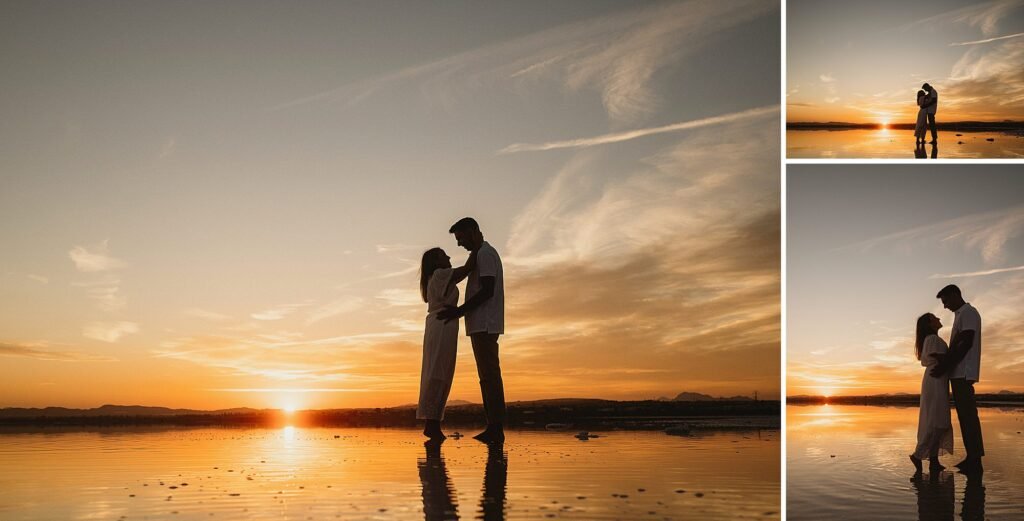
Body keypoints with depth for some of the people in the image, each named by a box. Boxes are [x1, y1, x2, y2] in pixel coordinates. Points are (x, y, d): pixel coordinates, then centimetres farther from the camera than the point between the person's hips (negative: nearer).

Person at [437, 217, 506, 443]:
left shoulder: (485, 254, -8)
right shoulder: (483, 255, 23)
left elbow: (487, 291, -18)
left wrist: (458, 311, -16)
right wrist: (459, 311, 18)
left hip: (484, 325, -10)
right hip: (482, 325, 10)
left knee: (489, 374, -12)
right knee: (488, 375, 7)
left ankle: (495, 427, -14)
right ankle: (495, 428, 7)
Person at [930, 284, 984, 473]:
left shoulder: (968, 313, -7)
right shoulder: (961, 314, 23)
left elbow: (966, 344, -16)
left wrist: (945, 365, -17)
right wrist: (945, 358, 4)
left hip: (963, 372, -10)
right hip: (959, 372, 10)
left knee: (967, 414, -11)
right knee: (965, 414, 7)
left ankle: (974, 459, -13)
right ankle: (973, 458, 8)